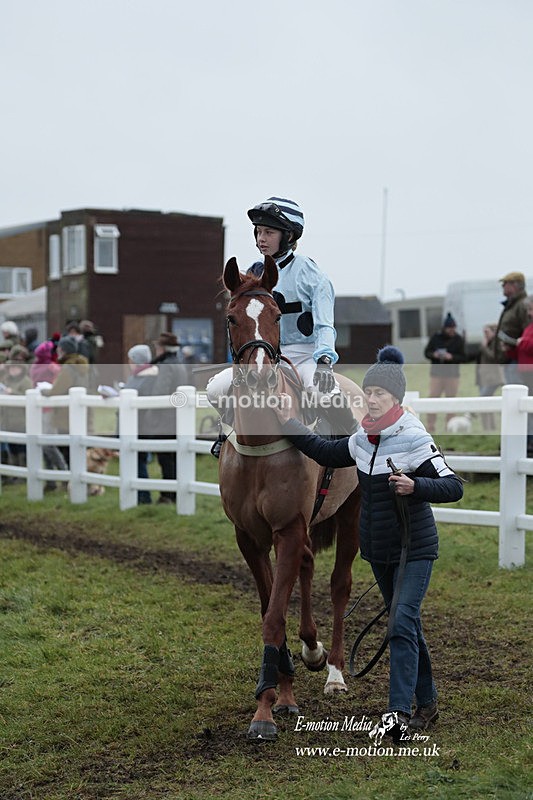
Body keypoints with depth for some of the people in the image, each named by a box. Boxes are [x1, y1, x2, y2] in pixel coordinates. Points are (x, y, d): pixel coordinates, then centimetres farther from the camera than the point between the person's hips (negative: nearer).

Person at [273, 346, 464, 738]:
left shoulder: (415, 439, -17)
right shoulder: (362, 440, 3)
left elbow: (454, 486, -18)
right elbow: (325, 452, 18)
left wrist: (415, 487, -34)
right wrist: (289, 423, 10)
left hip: (415, 548, -7)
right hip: (378, 550, 7)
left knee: (403, 625, -16)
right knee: (408, 627, 16)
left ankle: (401, 712, -16)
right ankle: (427, 703, 27)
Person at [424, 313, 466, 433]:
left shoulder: (458, 339, 0)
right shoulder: (435, 337, 1)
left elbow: (463, 357, 0)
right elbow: (426, 352, 7)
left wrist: (452, 357, -18)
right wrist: (434, 355, -15)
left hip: (452, 375, 0)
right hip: (436, 373, 0)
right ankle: (430, 427, 0)